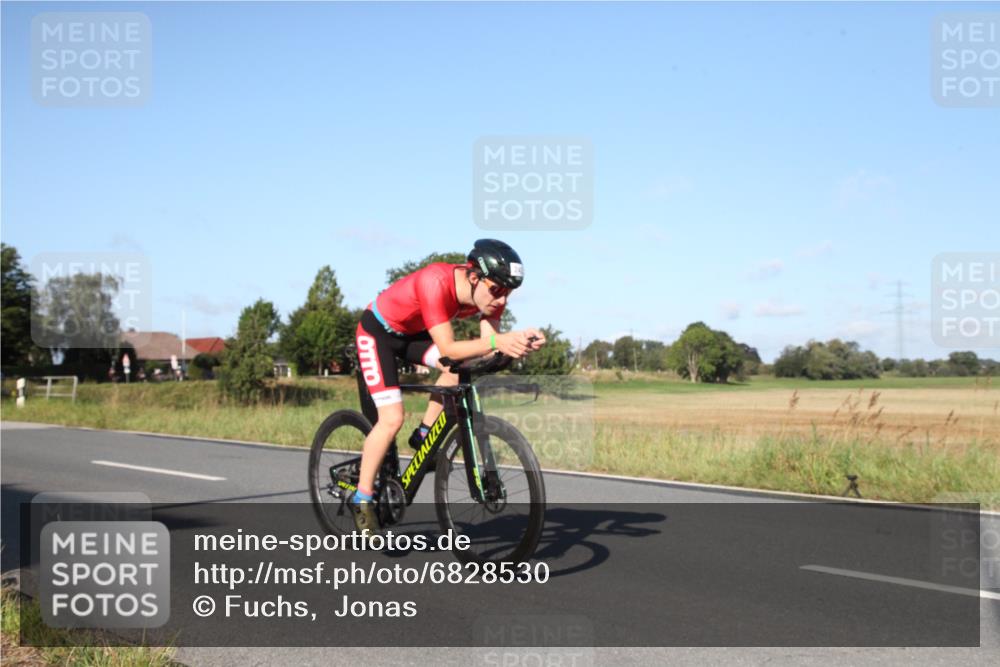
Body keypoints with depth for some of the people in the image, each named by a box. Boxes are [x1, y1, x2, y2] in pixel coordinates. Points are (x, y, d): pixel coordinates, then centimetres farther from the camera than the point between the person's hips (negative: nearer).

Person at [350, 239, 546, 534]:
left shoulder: (490, 292, -19)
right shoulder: (435, 282, -39)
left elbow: (489, 350, -23)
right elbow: (448, 349, -43)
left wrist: (520, 343, -44)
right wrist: (497, 341, -58)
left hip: (413, 333, 6)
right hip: (377, 332, -6)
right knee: (392, 419, -16)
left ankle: (424, 435, -2)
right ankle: (361, 499, -1)